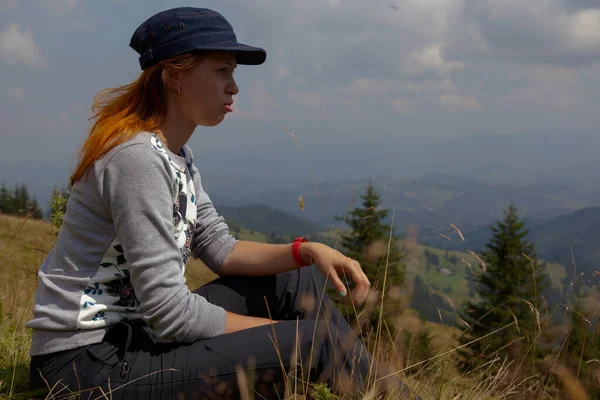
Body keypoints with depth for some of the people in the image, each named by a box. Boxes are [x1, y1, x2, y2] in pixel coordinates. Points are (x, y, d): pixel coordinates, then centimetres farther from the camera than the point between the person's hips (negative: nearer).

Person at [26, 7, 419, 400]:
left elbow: (220, 249, 11)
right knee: (315, 340, -16)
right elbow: (168, 310, -24)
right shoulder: (139, 158, -22)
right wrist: (282, 333, -12)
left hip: (138, 331, 10)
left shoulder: (177, 156, 8)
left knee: (298, 282, 7)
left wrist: (307, 251, -5)